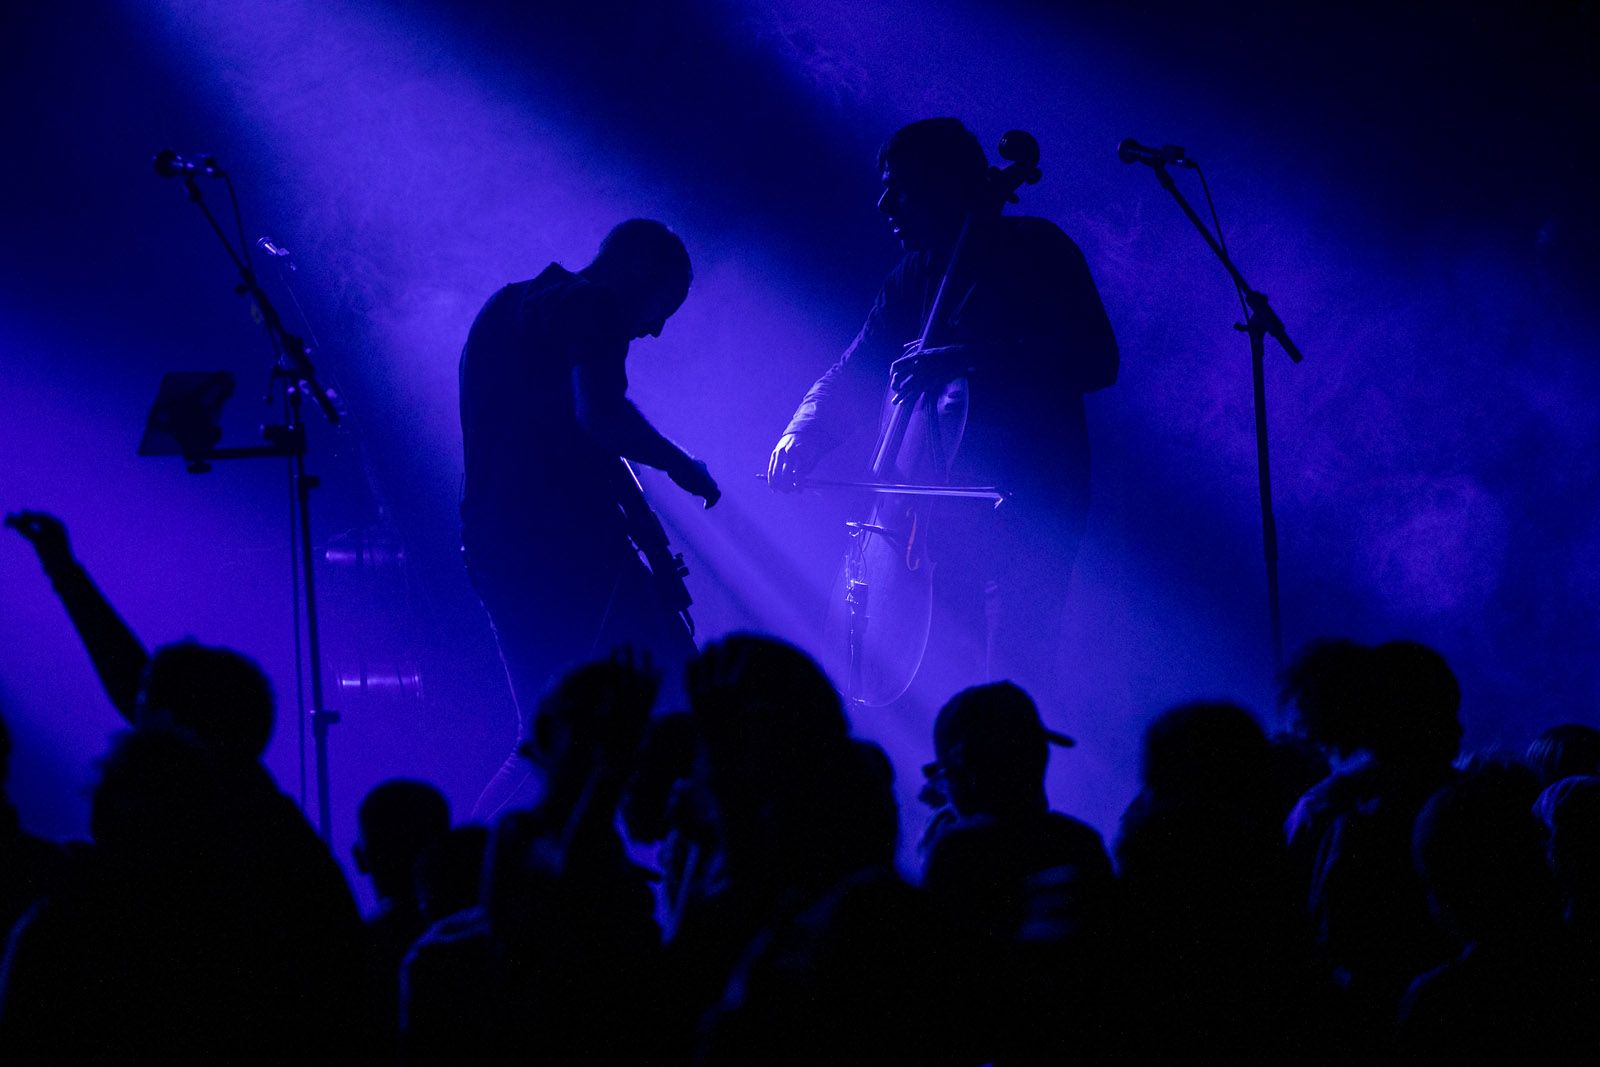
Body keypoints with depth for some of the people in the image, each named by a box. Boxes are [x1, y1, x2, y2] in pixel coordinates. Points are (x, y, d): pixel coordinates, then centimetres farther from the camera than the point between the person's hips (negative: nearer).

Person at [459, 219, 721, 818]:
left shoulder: (503, 308, 25)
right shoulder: (592, 308, -4)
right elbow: (598, 412, -21)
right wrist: (679, 464, -7)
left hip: (491, 543, 9)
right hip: (567, 540, -9)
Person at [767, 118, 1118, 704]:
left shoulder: (1033, 251, -5)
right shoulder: (914, 276, 16)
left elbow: (1096, 361, -17)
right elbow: (854, 373, 17)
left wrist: (970, 358, -27)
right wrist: (804, 433, -4)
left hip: (1029, 507, -6)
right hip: (942, 515, 6)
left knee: (1008, 691, -14)